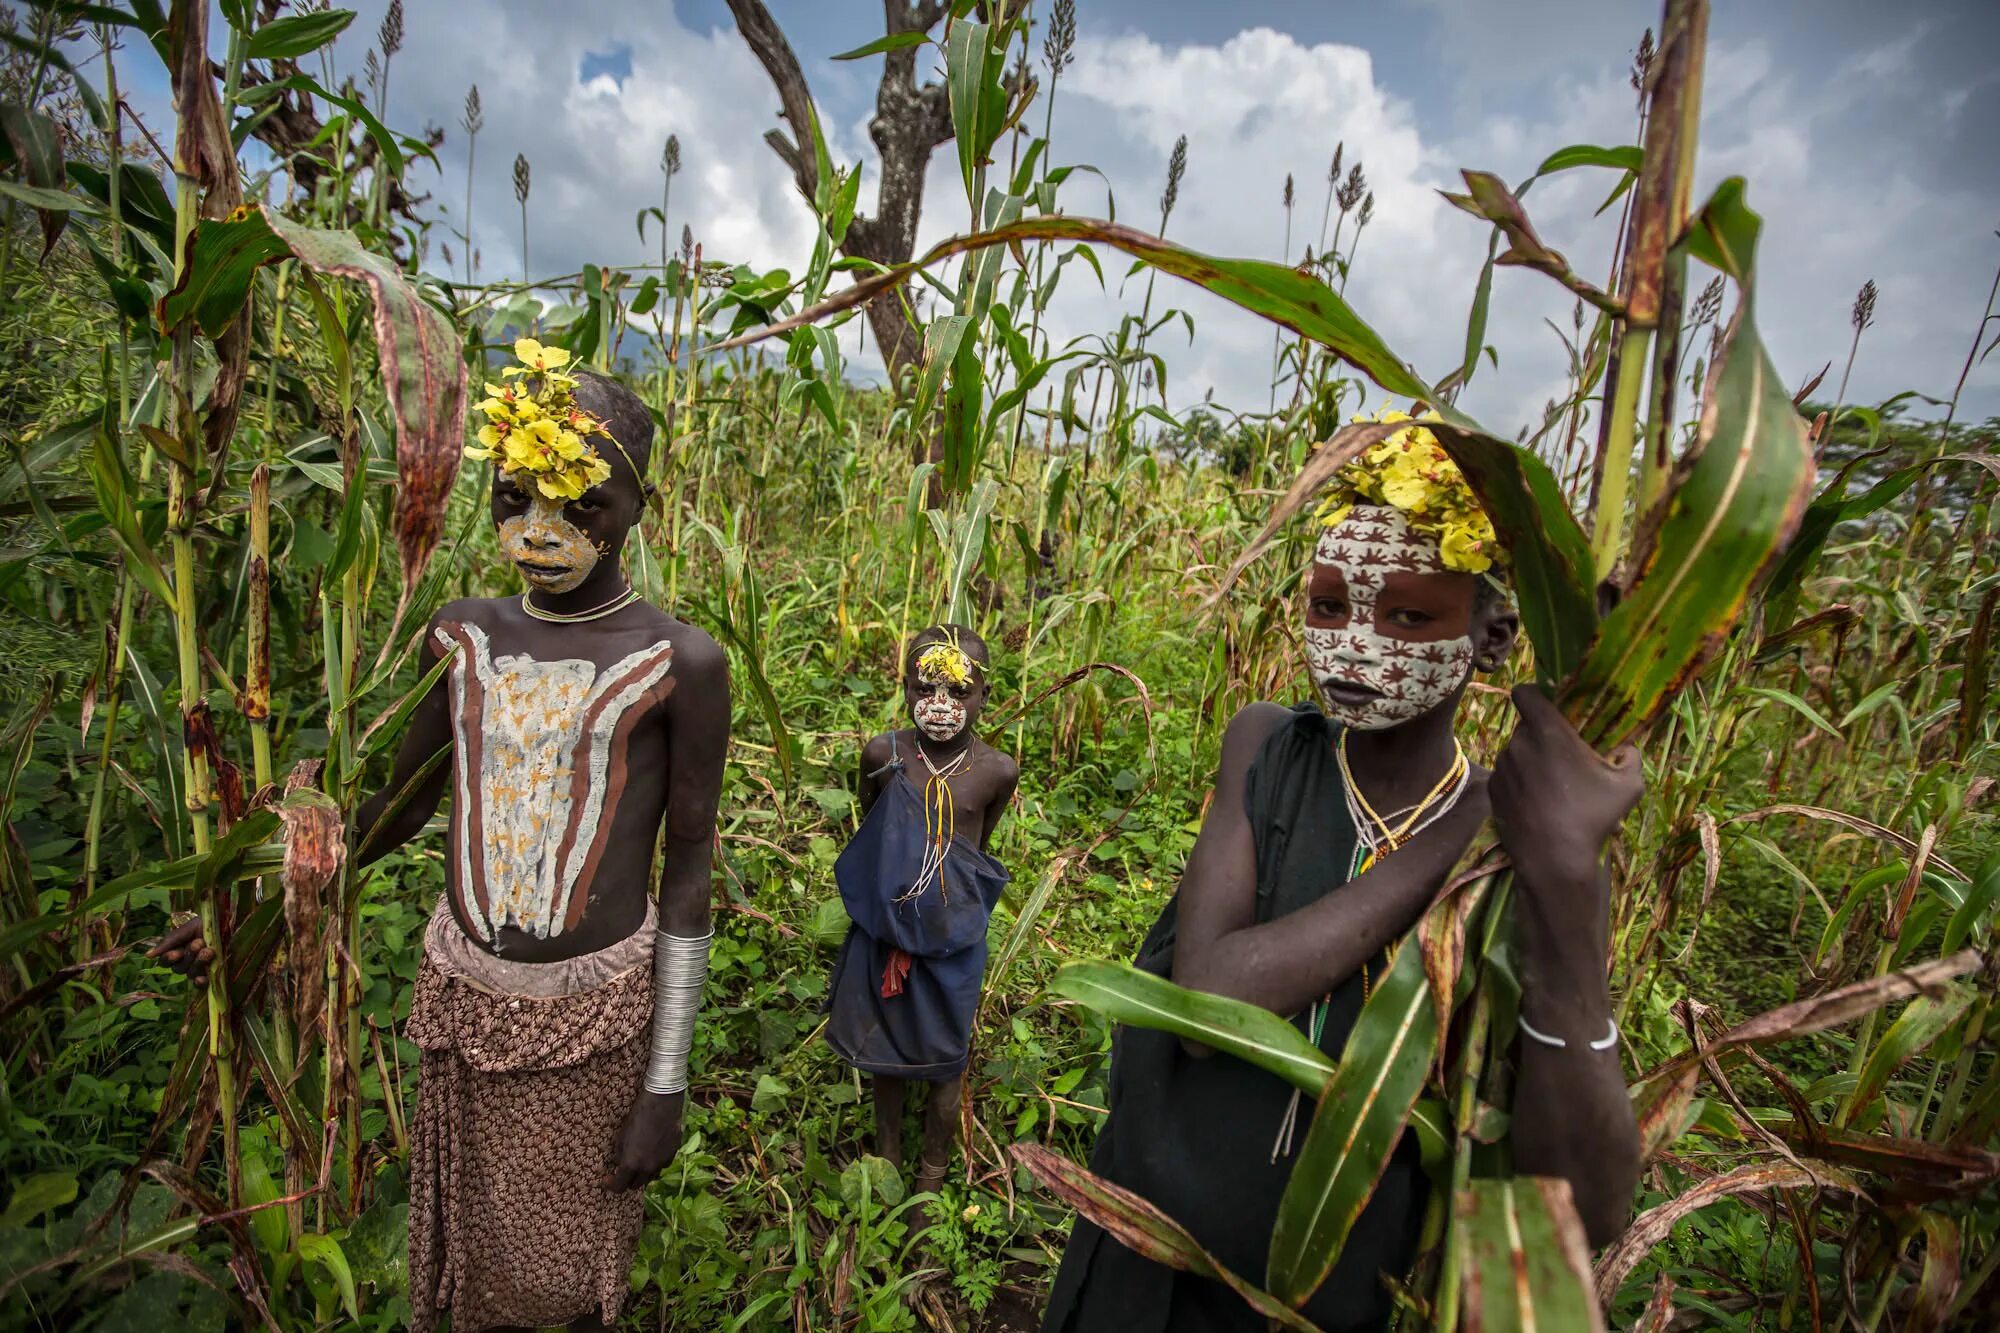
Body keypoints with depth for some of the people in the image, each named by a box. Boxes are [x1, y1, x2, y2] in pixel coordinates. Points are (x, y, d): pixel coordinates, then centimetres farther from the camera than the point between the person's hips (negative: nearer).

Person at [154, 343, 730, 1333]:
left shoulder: (679, 665, -16)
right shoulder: (462, 638, -3)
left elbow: (687, 878, -12)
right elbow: (402, 803, 12)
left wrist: (666, 1085, -9)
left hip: (597, 1009, -3)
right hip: (465, 993, 4)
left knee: (580, 1233, 17)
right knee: (475, 1233, 22)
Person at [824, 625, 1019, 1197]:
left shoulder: (997, 772, -15)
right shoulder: (883, 755, -14)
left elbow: (978, 849, 3)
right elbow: (866, 835, 4)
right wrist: (884, 897, 10)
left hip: (952, 941, -1)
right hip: (883, 932, 1)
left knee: (943, 1062, 15)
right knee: (886, 1052, 21)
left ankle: (931, 1177, 43)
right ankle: (887, 1155, 48)